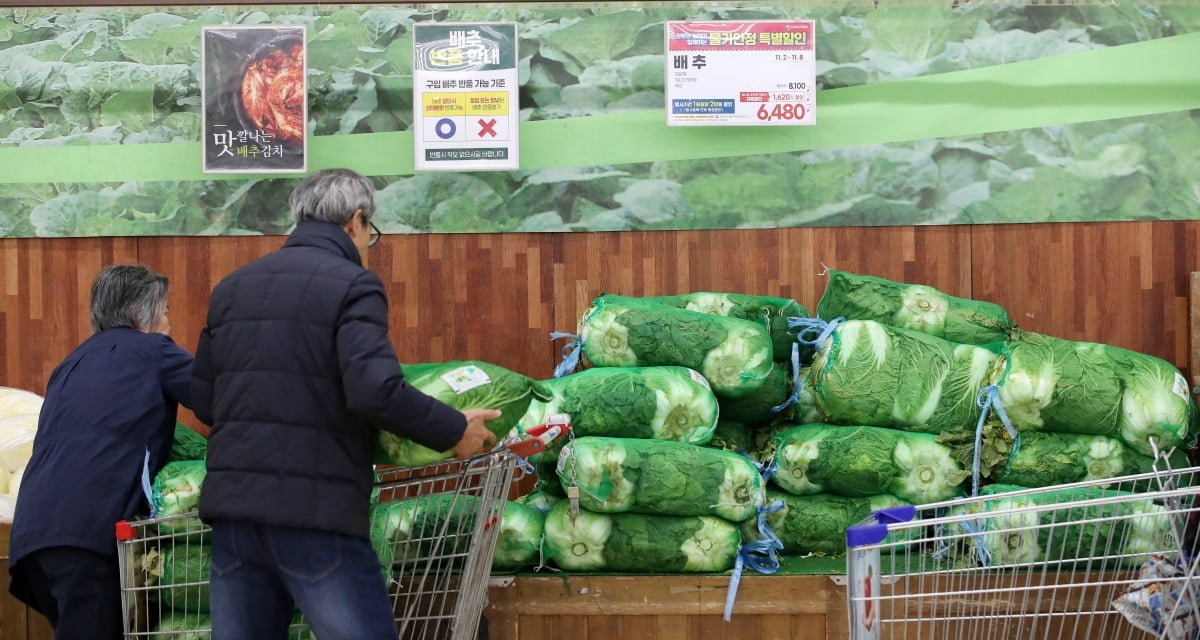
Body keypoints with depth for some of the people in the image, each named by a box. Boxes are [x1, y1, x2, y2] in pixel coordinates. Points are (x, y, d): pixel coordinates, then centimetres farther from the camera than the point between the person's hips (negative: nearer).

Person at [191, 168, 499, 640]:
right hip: (314, 512, -6)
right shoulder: (352, 285, -5)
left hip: (232, 503, 6)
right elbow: (375, 391, -19)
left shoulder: (231, 287, 15)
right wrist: (455, 430, -6)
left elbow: (202, 399, 17)